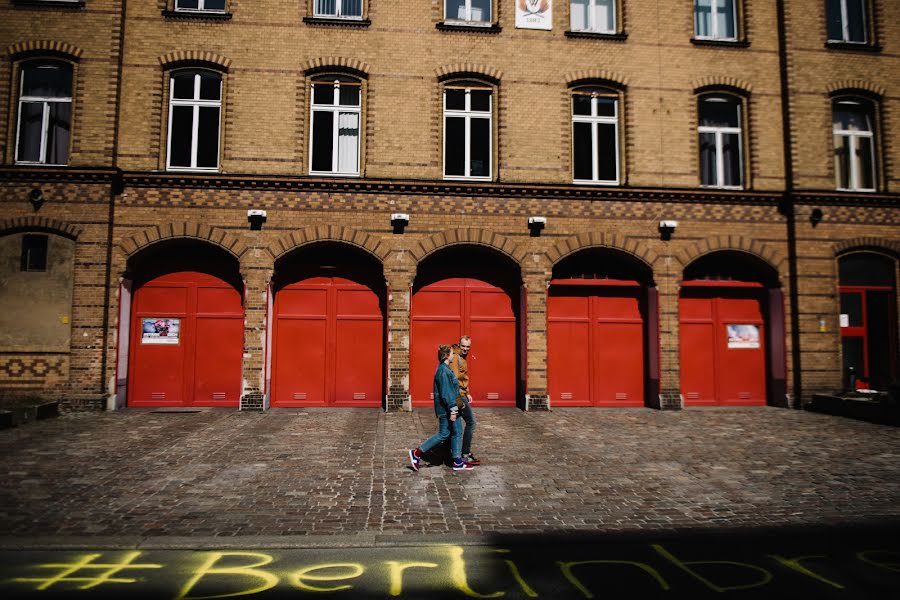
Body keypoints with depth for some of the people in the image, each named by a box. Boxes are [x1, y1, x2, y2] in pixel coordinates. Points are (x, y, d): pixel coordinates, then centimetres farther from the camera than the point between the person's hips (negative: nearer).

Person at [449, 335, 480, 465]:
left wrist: (467, 393, 19)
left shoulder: (462, 358, 17)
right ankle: (466, 455, -3)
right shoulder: (455, 358, -15)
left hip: (461, 394, 10)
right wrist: (459, 399, -26)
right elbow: (454, 379, -22)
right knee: (471, 422, -7)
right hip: (458, 395, -10)